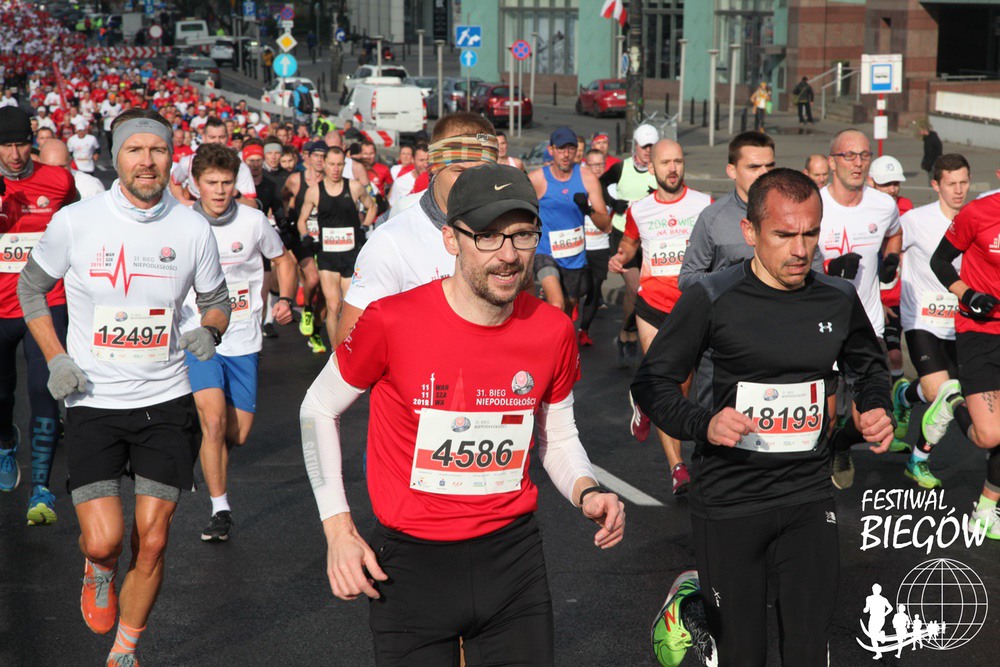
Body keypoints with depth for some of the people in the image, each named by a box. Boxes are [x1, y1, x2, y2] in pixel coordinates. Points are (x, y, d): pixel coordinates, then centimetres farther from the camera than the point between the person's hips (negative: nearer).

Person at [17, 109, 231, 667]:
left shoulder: (193, 229, -3)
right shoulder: (75, 222, -7)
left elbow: (217, 300, 12)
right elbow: (31, 287, 8)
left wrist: (210, 331, -11)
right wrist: (55, 359, -3)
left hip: (167, 401, 1)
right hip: (94, 403, -1)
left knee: (152, 542, 2)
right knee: (104, 540, -11)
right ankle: (99, 571, 28)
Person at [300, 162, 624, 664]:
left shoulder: (552, 330, -5)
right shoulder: (391, 322, -16)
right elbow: (319, 410, 0)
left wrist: (587, 492, -9)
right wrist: (338, 528, -5)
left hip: (512, 555, 3)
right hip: (408, 562, -3)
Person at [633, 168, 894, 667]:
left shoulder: (839, 299, 2)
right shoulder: (711, 299, -11)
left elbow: (869, 364, 22)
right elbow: (652, 382, -5)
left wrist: (877, 410, 1)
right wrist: (704, 425, -22)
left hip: (808, 497, 3)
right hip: (728, 500, -3)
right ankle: (690, 604, 35)